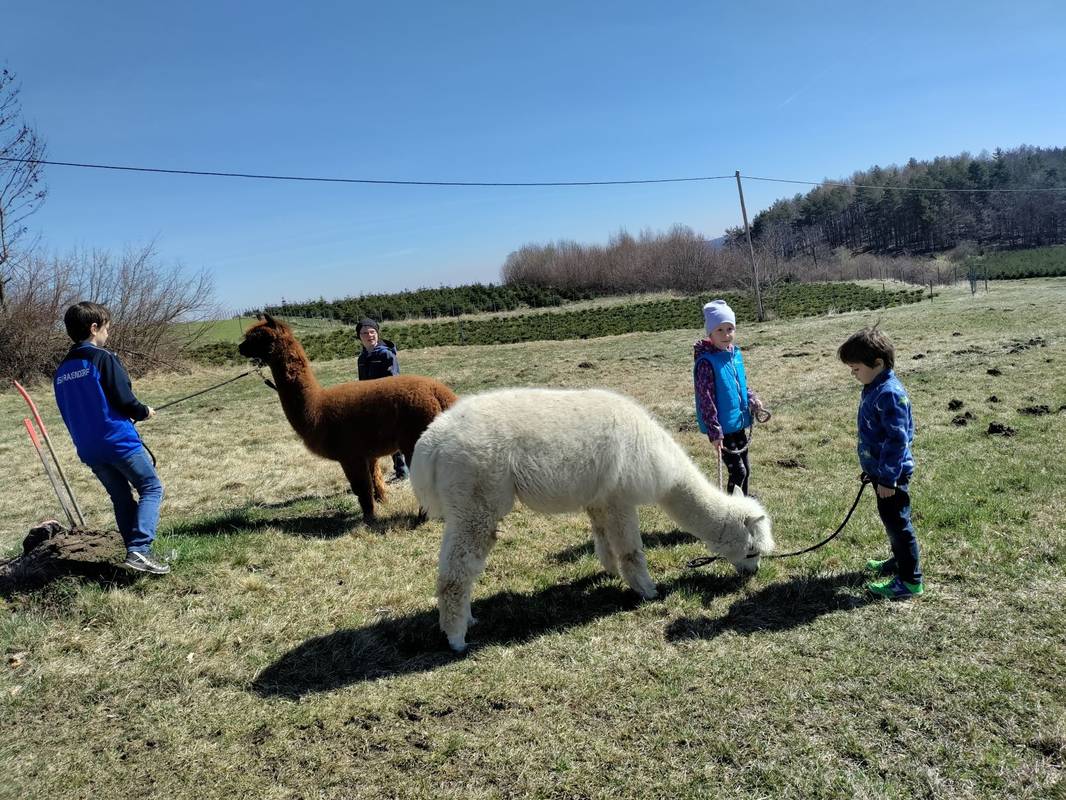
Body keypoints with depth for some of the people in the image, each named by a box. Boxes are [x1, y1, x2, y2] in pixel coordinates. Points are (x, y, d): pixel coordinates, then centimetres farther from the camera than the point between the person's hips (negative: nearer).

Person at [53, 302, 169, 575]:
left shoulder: (62, 370, 13)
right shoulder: (103, 358, -9)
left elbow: (69, 413, 17)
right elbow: (125, 400, -14)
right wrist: (144, 412, 5)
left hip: (88, 448, 7)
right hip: (119, 441, -7)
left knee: (121, 498, 15)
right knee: (151, 488, 0)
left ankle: (136, 553, 16)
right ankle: (139, 550, -15)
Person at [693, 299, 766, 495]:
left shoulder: (735, 354, 4)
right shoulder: (706, 361, -19)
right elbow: (706, 399, -19)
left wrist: (752, 399, -2)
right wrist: (714, 431, -19)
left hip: (738, 422, 8)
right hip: (722, 427, -8)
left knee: (746, 468, 18)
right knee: (738, 471, -5)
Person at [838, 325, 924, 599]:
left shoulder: (889, 394, -25)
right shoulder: (874, 388, 7)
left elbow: (897, 439, -26)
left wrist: (888, 478, -22)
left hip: (891, 474, -10)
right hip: (880, 469, 10)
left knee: (897, 522, 0)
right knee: (891, 520, 23)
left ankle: (910, 580, 11)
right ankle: (899, 561, 41)